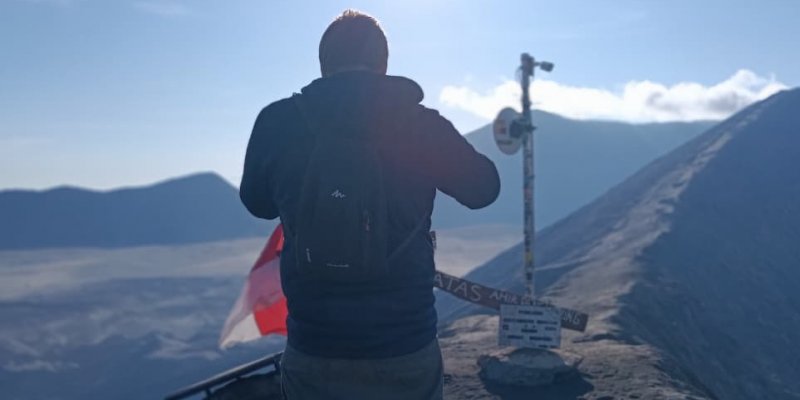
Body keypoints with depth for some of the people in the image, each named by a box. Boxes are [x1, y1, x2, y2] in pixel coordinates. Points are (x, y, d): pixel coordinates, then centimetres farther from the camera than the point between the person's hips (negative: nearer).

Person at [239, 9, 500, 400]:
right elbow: (484, 188, 11)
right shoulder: (422, 124, -6)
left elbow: (258, 202, 13)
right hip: (406, 353, 0)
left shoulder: (277, 123, -5)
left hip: (313, 354, 0)